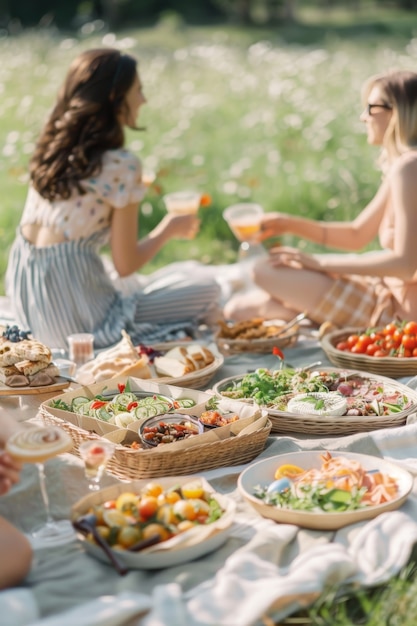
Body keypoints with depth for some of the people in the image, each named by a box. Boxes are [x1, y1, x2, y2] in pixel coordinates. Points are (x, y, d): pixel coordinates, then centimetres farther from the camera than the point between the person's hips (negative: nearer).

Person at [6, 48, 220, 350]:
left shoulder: (52, 148, 6)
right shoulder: (122, 165, -15)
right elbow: (126, 264, -10)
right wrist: (170, 228, 7)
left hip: (27, 305, 8)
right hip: (73, 316, -8)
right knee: (208, 292, 7)